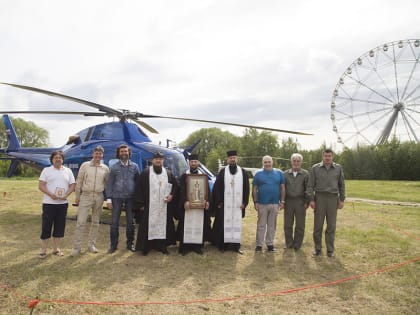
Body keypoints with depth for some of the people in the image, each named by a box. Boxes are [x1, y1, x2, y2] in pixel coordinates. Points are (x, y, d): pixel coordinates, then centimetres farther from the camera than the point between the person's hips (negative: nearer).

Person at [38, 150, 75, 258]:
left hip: (63, 203, 3)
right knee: (46, 226, -1)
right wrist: (51, 194, -19)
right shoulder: (46, 170, 2)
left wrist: (66, 195, -11)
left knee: (59, 226, 8)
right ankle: (43, 250, 9)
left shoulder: (68, 171, 10)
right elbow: (41, 185, -5)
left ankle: (56, 248, 19)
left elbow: (72, 185, 6)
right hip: (49, 203, -3)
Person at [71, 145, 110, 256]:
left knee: (95, 222, 11)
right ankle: (77, 247, 4)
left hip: (99, 197, 3)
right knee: (81, 222, -4)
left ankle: (91, 245, 23)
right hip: (86, 196, -2)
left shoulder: (105, 168, 5)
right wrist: (77, 196, 3)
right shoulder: (85, 165, 0)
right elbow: (79, 181, 3)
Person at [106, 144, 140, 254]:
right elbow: (109, 184, 3)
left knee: (130, 222, 9)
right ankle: (113, 245, 12)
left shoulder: (134, 166, 5)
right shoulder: (114, 167, 4)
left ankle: (130, 243, 21)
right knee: (114, 222, 0)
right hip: (117, 197, -1)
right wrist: (108, 198, -4)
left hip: (130, 198, 1)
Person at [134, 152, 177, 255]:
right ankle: (145, 247, 11)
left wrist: (171, 195, -4)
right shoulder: (145, 173, 0)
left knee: (164, 225, 6)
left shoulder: (169, 173, 9)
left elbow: (175, 186, 14)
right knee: (148, 225, 0)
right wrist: (140, 203, -6)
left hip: (164, 207, 3)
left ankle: (162, 246, 16)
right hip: (149, 206, -3)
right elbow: (138, 188, -2)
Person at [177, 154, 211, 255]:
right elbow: (182, 190, -6)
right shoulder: (184, 176, 3)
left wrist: (207, 201, -9)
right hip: (187, 204, -2)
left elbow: (207, 190, 6)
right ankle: (185, 246, 7)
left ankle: (197, 245, 15)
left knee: (199, 226, 5)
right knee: (186, 226, -1)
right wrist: (185, 201, -21)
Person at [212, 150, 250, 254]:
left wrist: (244, 202, -2)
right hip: (225, 203, -1)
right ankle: (223, 244, 11)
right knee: (224, 224, 2)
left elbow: (246, 188, 6)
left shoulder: (242, 172, 6)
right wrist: (218, 202, -6)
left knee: (236, 223, 5)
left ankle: (236, 245, 12)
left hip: (237, 204, 1)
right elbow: (217, 188, 0)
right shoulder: (222, 172, 2)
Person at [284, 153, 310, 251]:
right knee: (287, 225, 7)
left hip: (300, 202, -1)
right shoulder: (286, 174, 8)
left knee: (300, 226, 5)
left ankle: (297, 245, 18)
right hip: (288, 201, 2)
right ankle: (288, 243, 21)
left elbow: (308, 189, 1)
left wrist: (307, 202, -6)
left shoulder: (305, 174, 3)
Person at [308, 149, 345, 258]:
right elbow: (311, 185, 0)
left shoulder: (338, 168, 5)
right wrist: (311, 200, -7)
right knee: (318, 225, 3)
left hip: (333, 198, 1)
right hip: (319, 197, -1)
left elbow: (341, 185, 8)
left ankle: (330, 249, 15)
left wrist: (342, 200, 3)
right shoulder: (315, 168, 1)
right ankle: (317, 248, 15)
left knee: (331, 226, 5)